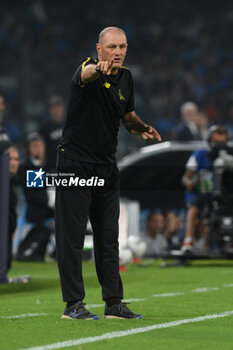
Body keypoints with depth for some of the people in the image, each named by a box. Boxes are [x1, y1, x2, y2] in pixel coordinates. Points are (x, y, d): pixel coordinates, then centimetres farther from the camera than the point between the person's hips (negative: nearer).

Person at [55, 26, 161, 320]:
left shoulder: (125, 77, 7)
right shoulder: (89, 69, -15)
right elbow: (86, 74, -41)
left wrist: (142, 128, 0)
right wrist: (98, 68, -65)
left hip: (107, 167, 7)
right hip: (75, 163, -7)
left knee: (109, 237, 10)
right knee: (71, 236, -4)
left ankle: (114, 303, 16)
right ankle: (73, 304, 1)